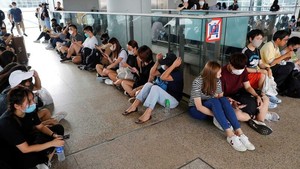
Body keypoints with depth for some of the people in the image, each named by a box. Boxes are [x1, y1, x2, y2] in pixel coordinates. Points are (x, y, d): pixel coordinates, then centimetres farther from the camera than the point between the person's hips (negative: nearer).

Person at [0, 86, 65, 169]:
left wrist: (53, 135, -18)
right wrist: (52, 143, -30)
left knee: (59, 128, 0)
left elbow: (41, 127, 1)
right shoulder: (7, 123, -33)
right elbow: (25, 149, -30)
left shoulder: (29, 110, -14)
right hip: (18, 152, -7)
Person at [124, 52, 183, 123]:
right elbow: (152, 73, 7)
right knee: (148, 84, -12)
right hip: (164, 96, 8)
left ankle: (147, 114, -36)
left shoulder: (178, 74, -21)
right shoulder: (166, 70, 4)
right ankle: (134, 106, -16)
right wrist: (158, 61, -2)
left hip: (173, 101, -8)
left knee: (155, 88, -32)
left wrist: (174, 65, -36)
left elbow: (163, 77, -37)